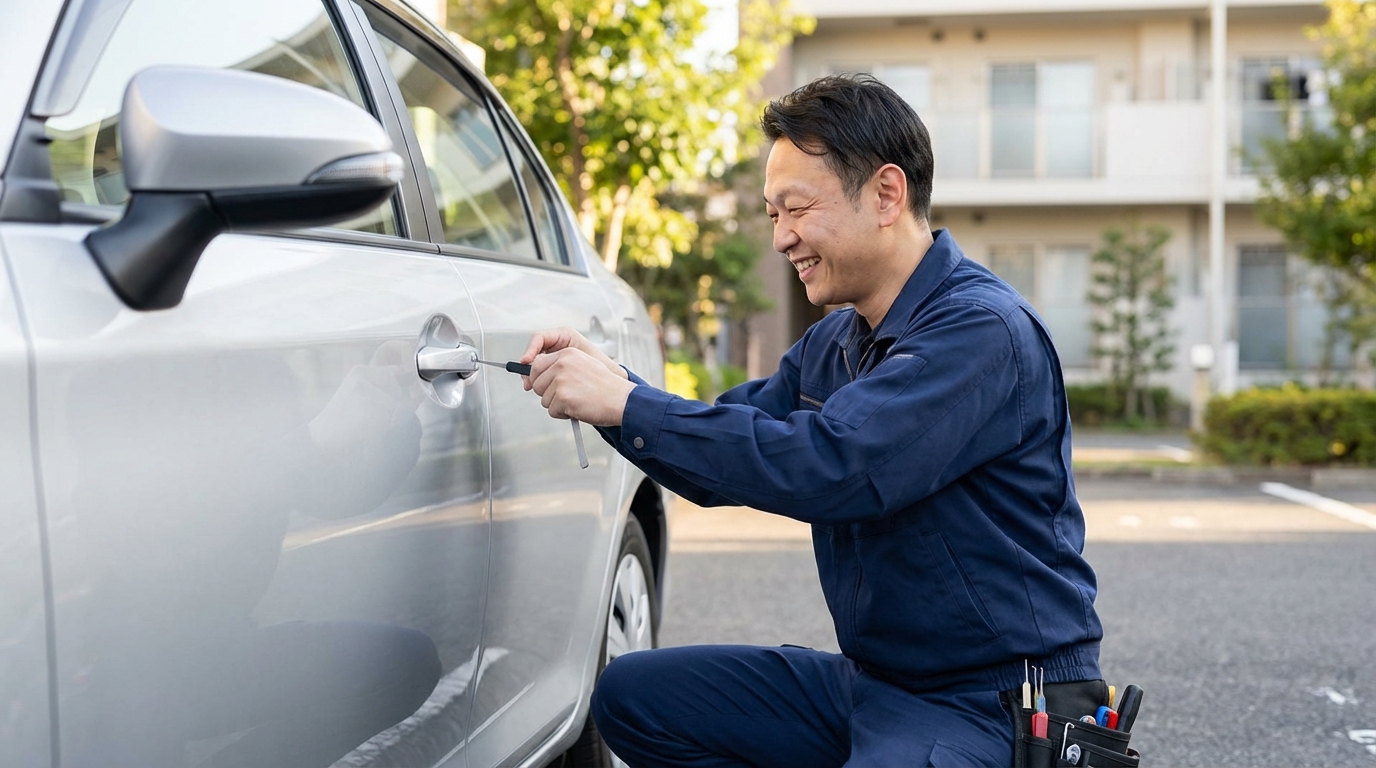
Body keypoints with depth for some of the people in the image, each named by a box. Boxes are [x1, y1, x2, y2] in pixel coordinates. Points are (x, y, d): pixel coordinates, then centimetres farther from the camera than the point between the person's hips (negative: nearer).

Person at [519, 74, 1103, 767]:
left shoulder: (980, 330, -20)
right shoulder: (834, 343, 10)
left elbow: (825, 467, -30)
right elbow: (722, 465, 14)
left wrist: (627, 404, -24)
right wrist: (603, 382, -3)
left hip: (991, 707, -9)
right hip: (868, 679, 9)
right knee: (630, 696, 8)